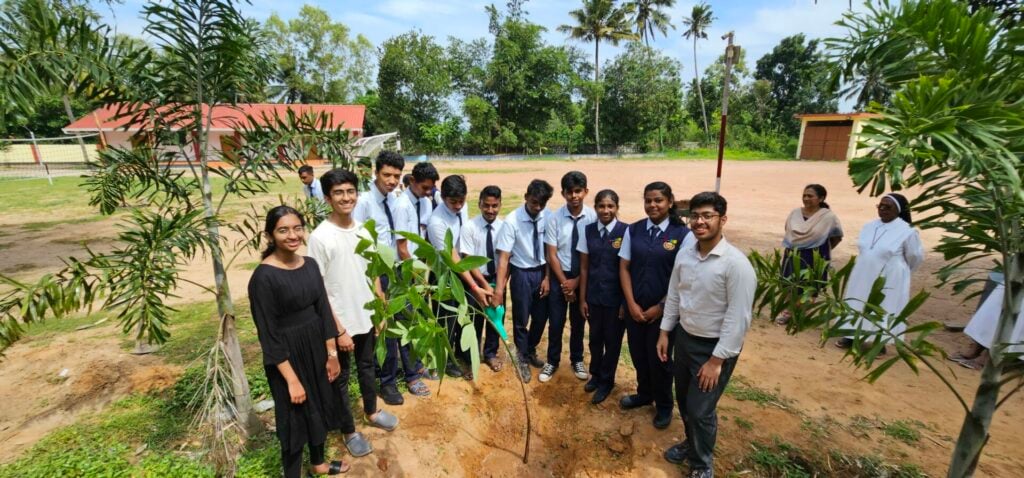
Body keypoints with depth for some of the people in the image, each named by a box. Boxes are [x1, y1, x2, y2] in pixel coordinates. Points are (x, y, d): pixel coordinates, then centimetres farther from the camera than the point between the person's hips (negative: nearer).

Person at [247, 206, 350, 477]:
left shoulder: (310, 265, -1)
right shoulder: (263, 277, -20)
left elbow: (323, 310, 4)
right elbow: (268, 334, -18)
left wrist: (332, 353, 3)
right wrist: (291, 379, -16)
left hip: (317, 345, 7)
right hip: (287, 354, -6)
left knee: (320, 406, 22)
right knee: (295, 416, 12)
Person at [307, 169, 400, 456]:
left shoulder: (363, 230, -1)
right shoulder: (320, 237, -18)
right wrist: (339, 330, -16)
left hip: (367, 318, 5)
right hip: (341, 324, -5)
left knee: (367, 367, 25)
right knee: (341, 378, 15)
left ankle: (371, 412, 47)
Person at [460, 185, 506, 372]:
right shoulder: (469, 227, -14)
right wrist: (485, 285, -19)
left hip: (497, 279, 2)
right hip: (476, 280, -2)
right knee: (474, 319, 11)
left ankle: (490, 353, 38)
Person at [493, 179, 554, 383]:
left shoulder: (548, 216, -10)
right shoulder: (512, 221, -19)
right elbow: (503, 256, -20)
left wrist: (547, 277, -2)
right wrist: (499, 288, -24)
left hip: (542, 271, 4)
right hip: (522, 273, -3)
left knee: (541, 317, 17)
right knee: (521, 319, 10)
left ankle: (530, 351, 44)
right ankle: (522, 358, 35)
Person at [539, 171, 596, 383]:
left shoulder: (593, 217, -14)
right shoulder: (554, 218, -12)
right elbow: (551, 255, -8)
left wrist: (577, 280, -10)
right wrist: (564, 282, -10)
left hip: (583, 277, 0)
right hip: (559, 276, 0)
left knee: (578, 321, 17)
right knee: (556, 322, 10)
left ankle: (577, 360, 39)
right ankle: (552, 361, 32)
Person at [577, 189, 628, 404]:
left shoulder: (626, 231, -13)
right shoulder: (588, 231, -2)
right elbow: (584, 267, 2)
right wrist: (582, 298, 3)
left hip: (616, 297, -3)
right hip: (594, 295, 3)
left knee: (612, 340, 13)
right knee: (595, 337, 18)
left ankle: (606, 381, 35)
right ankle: (595, 374, 42)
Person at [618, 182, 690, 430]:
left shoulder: (683, 234, -12)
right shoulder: (633, 230, -2)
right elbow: (624, 268, 0)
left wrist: (660, 307, -9)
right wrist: (631, 304, -6)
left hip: (664, 309, -3)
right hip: (635, 307, 3)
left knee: (659, 358, 12)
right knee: (638, 354, 17)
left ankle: (664, 405, 37)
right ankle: (644, 394, 44)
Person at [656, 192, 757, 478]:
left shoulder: (736, 263, -22)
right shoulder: (684, 254, -3)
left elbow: (738, 318, -21)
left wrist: (717, 360, -18)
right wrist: (665, 332, 8)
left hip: (714, 346, -5)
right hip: (683, 337, 6)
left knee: (700, 410, 5)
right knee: (684, 401, 21)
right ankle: (691, 443, 49)